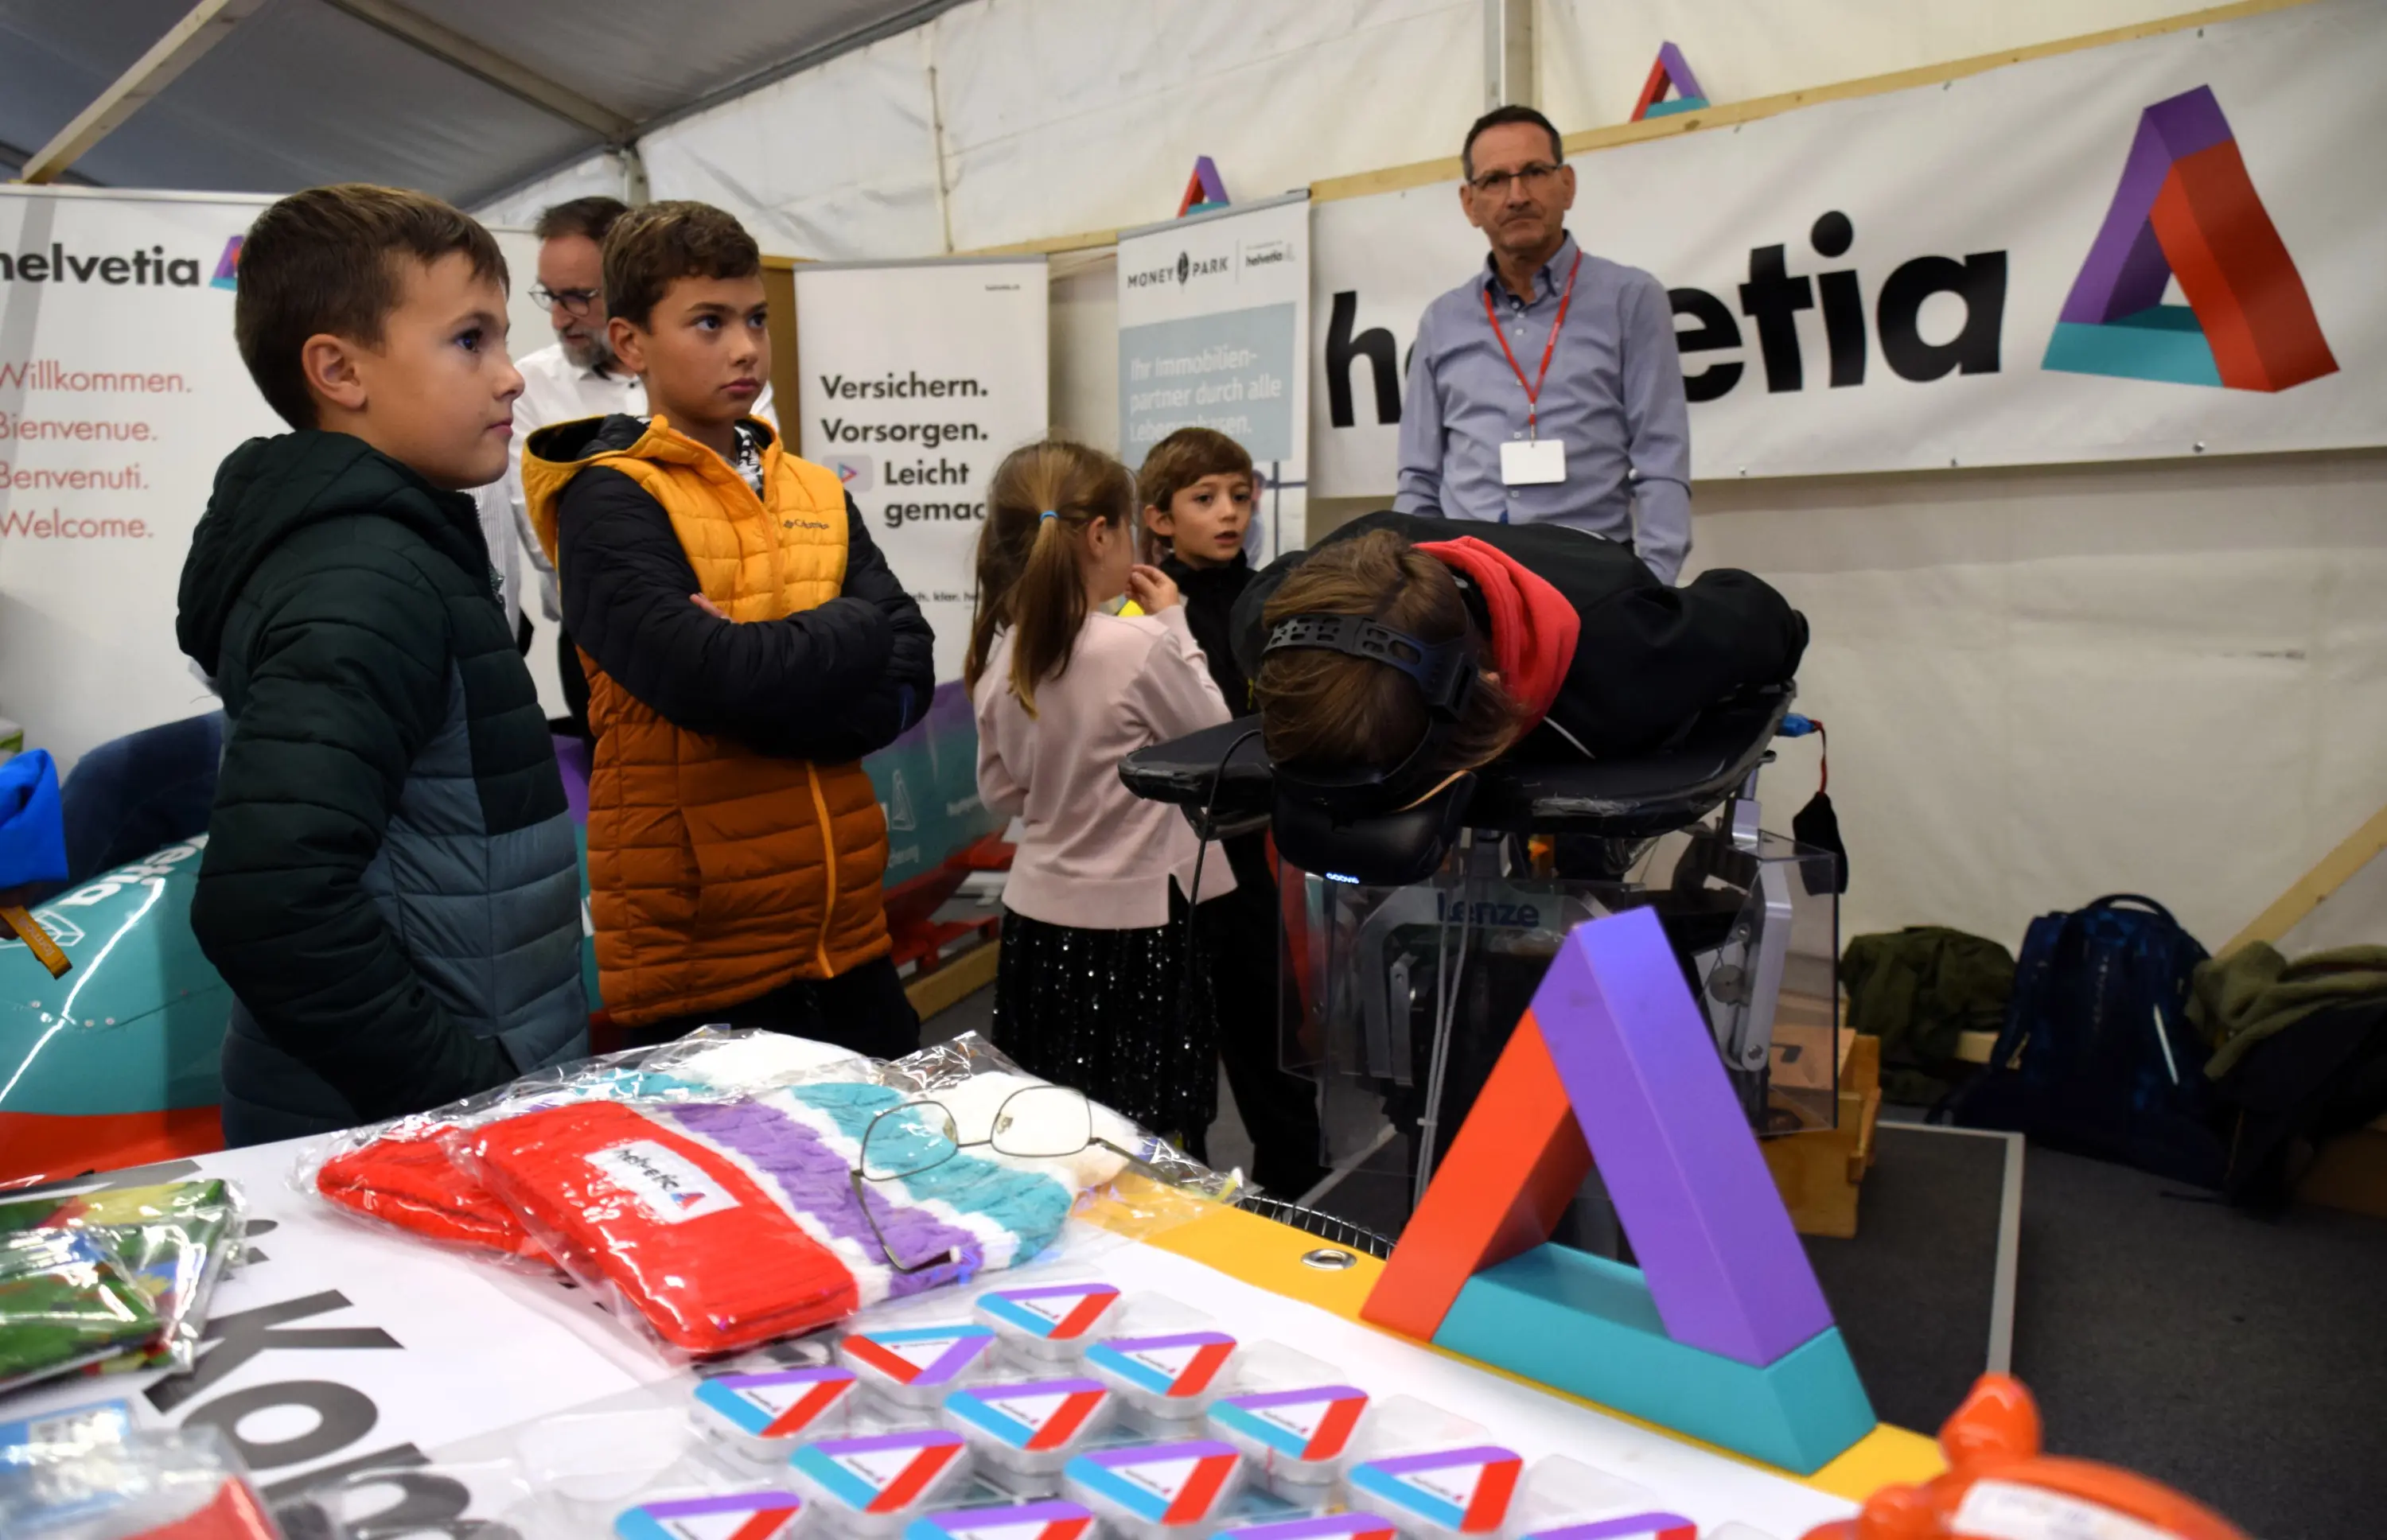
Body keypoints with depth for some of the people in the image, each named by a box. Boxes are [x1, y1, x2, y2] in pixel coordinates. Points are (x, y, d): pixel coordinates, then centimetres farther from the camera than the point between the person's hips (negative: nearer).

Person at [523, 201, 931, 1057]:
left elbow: (908, 679, -1)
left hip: (849, 929, 6)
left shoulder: (817, 495, 10)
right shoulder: (608, 502, -7)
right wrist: (853, 630, -7)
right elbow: (706, 677, -22)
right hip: (698, 953, -5)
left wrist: (757, 666, -16)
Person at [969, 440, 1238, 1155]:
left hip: (1039, 916, 6)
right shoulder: (1139, 646, -19)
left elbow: (1001, 793, 10)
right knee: (1152, 1147, 5)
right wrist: (1175, 627, 1)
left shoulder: (1001, 653, -1)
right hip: (1137, 923, -6)